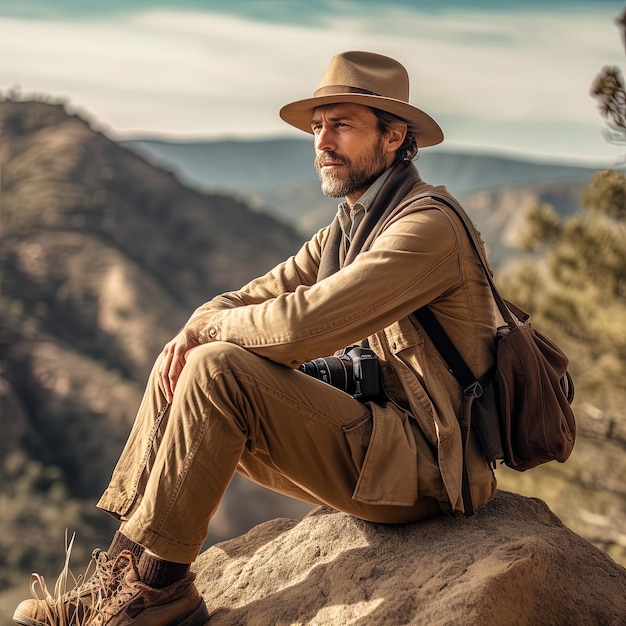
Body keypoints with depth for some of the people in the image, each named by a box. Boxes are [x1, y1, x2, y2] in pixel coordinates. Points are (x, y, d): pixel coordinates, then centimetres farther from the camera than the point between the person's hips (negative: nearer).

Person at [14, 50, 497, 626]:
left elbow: (302, 325, -28)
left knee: (219, 368, -24)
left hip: (421, 465, -9)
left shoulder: (427, 227, -17)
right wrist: (194, 330, -7)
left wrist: (211, 327, -9)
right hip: (367, 439, 9)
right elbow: (261, 295, 15)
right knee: (178, 370, 3)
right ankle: (122, 573, -2)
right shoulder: (350, 226, 15)